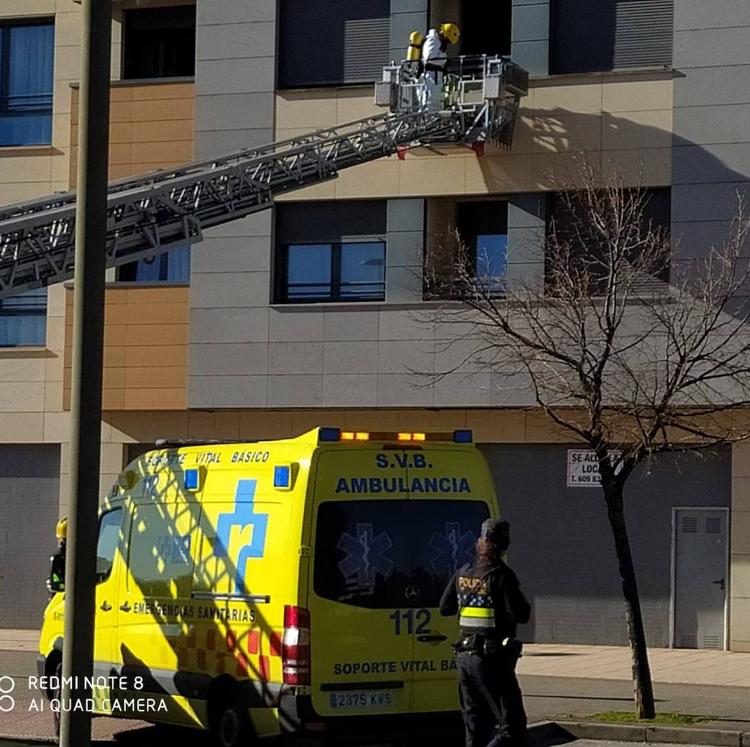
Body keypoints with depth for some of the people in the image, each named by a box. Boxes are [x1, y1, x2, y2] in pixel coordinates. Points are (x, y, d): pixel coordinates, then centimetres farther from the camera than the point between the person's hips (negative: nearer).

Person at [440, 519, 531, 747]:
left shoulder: (462, 574, 8)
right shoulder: (501, 576, -13)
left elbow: (445, 607, 19)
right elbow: (521, 615, -16)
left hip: (465, 657, 7)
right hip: (493, 659, -7)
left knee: (476, 728, 16)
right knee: (512, 728, -6)